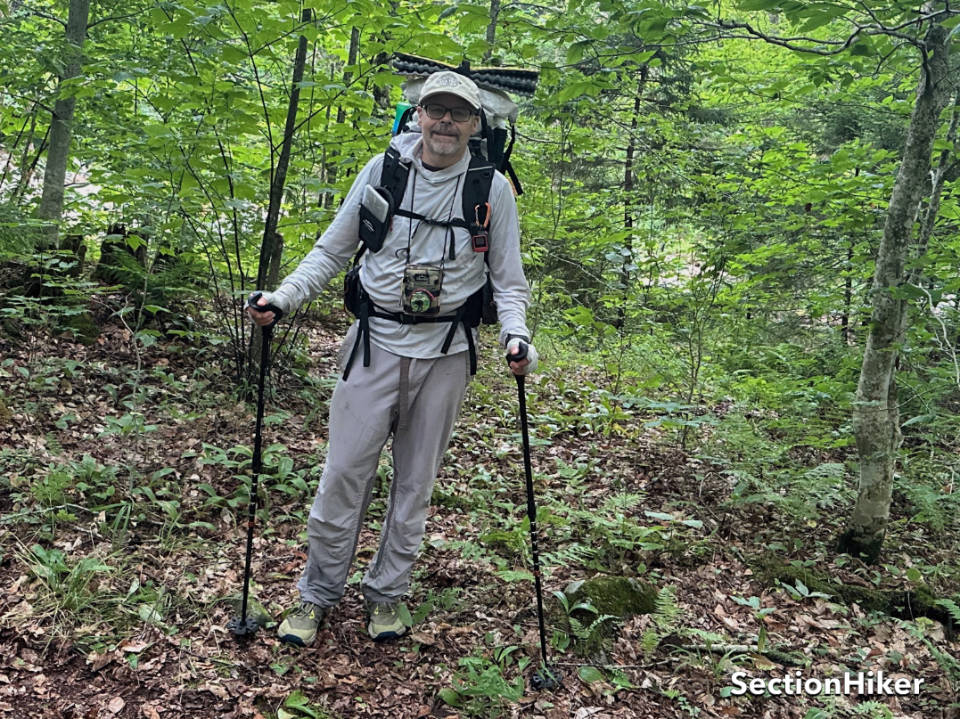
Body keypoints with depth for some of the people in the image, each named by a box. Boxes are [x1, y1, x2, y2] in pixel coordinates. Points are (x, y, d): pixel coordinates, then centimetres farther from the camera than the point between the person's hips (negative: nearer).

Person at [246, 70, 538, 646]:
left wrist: (516, 334, -12)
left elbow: (508, 278, 7)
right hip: (376, 342, 0)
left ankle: (387, 596, 26)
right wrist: (283, 296, -4)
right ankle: (318, 594, 19)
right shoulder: (382, 171, 2)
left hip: (445, 352, 0)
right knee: (345, 473, 1)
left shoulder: (492, 188, 1)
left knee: (416, 481, 10)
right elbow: (332, 251, 9)